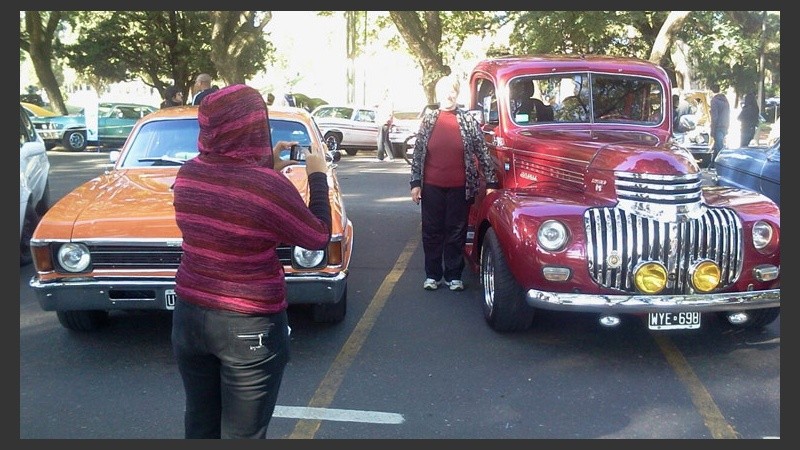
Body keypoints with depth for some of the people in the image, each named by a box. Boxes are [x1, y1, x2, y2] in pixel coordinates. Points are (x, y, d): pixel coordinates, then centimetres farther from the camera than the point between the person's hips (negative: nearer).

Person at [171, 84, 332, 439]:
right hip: (249, 328, -6)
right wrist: (317, 176, 4)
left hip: (189, 316, 6)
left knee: (200, 424, 23)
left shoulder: (188, 173, -3)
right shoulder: (269, 186, -22)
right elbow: (319, 237, -7)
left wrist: (266, 165, 16)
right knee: (242, 433, 10)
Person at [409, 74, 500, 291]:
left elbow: (483, 153, 0)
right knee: (432, 232, 8)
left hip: (460, 188, -1)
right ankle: (432, 275, 20)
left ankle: (454, 276, 17)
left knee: (457, 232, 6)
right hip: (432, 187, 1)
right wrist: (415, 183, 1)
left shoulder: (468, 121, 0)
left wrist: (491, 182, -3)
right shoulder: (428, 120, 5)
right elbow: (418, 153, 6)